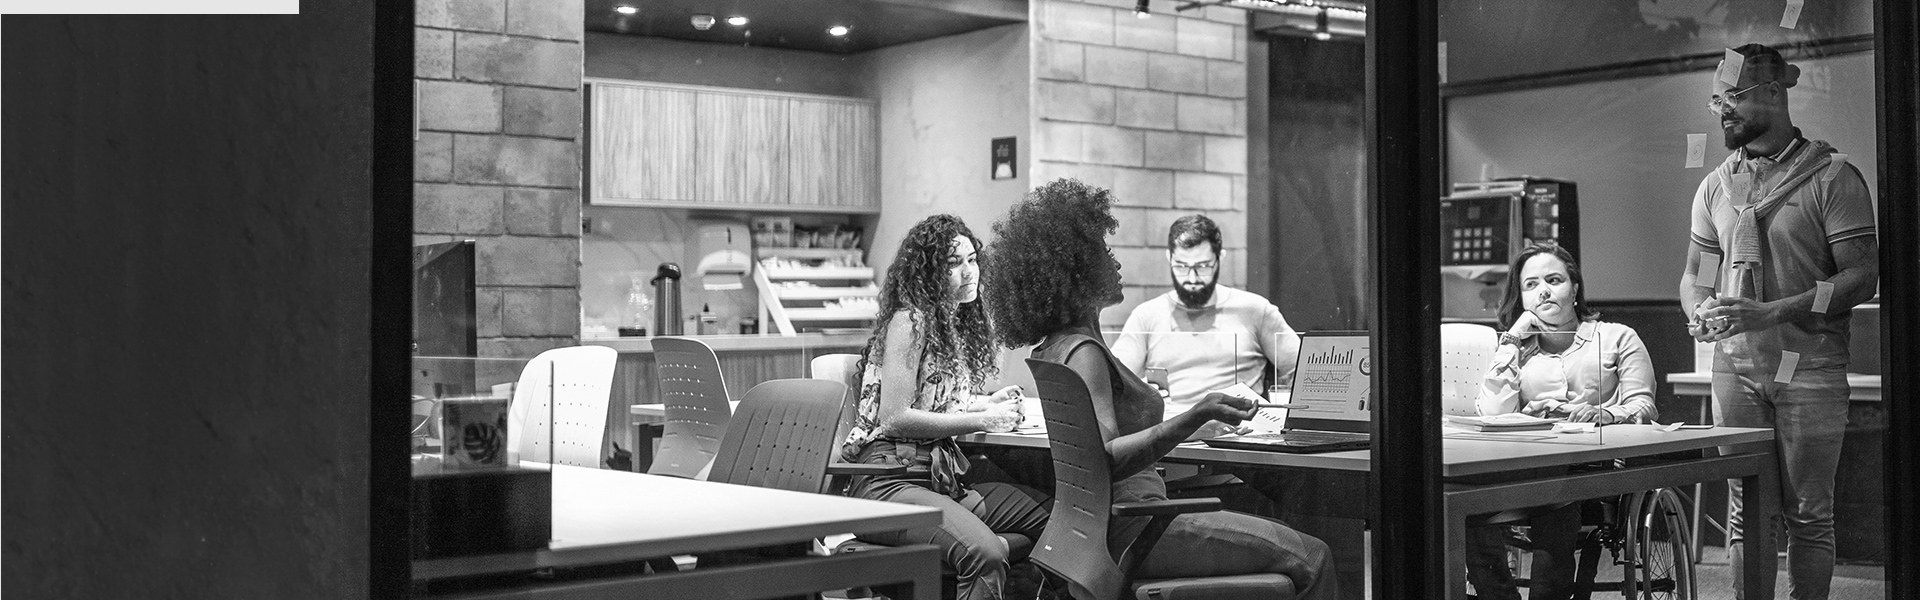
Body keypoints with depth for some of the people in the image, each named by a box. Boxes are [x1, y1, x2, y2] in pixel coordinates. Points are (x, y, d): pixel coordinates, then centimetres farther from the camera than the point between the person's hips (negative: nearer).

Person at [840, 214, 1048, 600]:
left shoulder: (956, 323, 18)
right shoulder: (909, 321, -9)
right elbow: (894, 418, -16)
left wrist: (988, 404, 15)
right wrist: (981, 420, -14)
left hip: (940, 478, 9)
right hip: (888, 481, -9)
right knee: (986, 552, -33)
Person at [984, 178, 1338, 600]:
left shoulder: (1056, 346, 14)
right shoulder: (1083, 352, -17)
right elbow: (1104, 461, -29)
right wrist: (1194, 418, -34)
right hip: (1130, 530, -10)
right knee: (1307, 558, -8)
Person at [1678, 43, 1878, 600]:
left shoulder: (1832, 177, -4)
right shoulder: (1715, 186, 12)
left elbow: (1861, 277, -9)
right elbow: (1693, 276, 18)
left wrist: (1773, 312, -19)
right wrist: (1700, 313, -6)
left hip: (1808, 368, -4)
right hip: (1735, 367, 4)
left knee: (1808, 515, 1)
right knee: (1746, 513, 7)